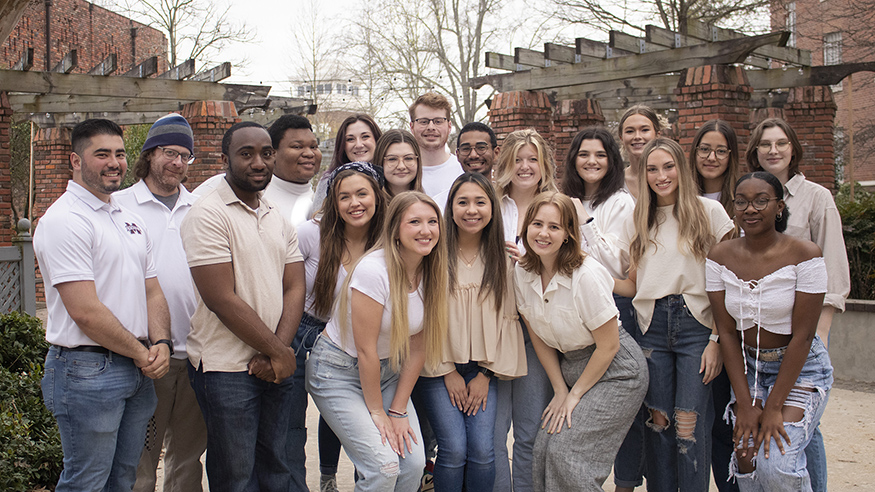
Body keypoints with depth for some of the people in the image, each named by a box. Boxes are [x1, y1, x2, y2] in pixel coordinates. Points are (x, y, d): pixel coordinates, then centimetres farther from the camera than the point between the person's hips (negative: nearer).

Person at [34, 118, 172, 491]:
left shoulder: (130, 220, 14)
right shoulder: (64, 220, -14)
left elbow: (152, 292, 14)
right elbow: (86, 312, -19)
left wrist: (160, 343, -5)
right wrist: (141, 353, -11)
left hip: (138, 371, 8)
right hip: (87, 372, -8)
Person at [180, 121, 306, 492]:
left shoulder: (279, 219, 12)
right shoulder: (207, 215, -11)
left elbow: (294, 288, 6)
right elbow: (221, 299, -17)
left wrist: (277, 351, -10)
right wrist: (279, 352, -11)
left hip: (276, 365, 6)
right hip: (226, 369, -6)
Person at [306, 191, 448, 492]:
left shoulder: (432, 274, -6)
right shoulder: (374, 271, -25)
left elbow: (417, 348, -2)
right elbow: (365, 350, -20)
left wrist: (398, 410, -5)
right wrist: (377, 412, -12)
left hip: (387, 371, 6)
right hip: (339, 369, -6)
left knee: (414, 463, -6)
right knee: (384, 466, -17)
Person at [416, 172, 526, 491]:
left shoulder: (502, 258, 4)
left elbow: (506, 317, 6)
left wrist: (486, 374, 0)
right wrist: (448, 371, -5)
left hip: (484, 367, 2)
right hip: (439, 365, -2)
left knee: (483, 451, -10)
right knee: (454, 449, -14)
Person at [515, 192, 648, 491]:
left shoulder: (586, 275, -24)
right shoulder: (523, 273, -5)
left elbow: (608, 346, -18)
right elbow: (538, 337, 5)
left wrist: (574, 395, -10)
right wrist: (560, 390, 1)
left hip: (615, 370, -6)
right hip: (570, 367, 6)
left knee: (566, 453, -15)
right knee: (543, 450, -6)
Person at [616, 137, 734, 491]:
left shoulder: (709, 212, 1)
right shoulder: (637, 221, 12)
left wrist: (717, 340, -8)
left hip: (696, 324, -3)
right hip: (651, 328, 3)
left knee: (689, 426, -8)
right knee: (657, 421, 3)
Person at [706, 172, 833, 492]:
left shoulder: (804, 256, -16)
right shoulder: (720, 258, -5)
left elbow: (802, 335, -16)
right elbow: (727, 331, -3)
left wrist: (774, 407, -16)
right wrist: (744, 403, -9)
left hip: (801, 367, -3)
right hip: (747, 366, 4)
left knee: (776, 462, -20)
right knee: (746, 459, -9)